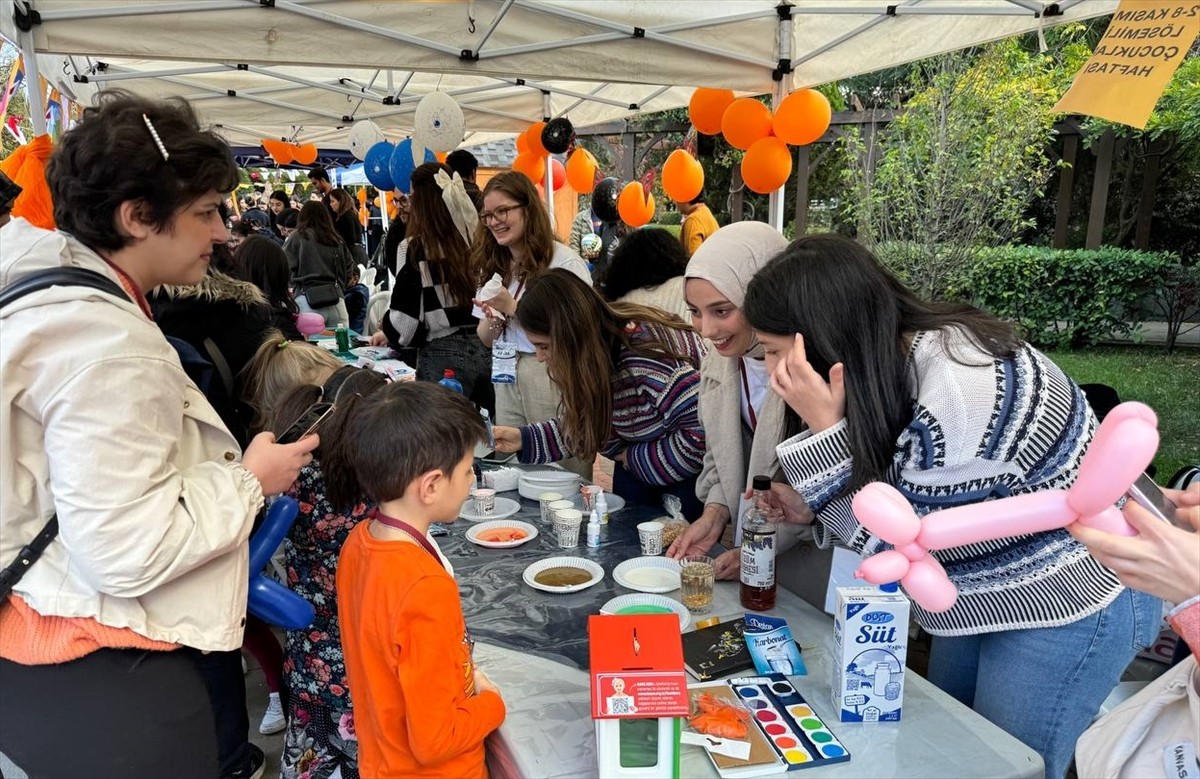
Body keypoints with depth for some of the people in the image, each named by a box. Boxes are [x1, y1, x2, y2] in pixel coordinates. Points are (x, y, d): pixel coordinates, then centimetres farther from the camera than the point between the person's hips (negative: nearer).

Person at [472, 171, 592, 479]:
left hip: (553, 380, -6)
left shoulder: (564, 262, -10)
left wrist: (513, 307, -15)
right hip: (507, 381, 6)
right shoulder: (493, 266, 11)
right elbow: (485, 338, 15)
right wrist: (493, 321, -7)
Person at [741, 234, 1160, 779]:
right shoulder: (886, 365, -7)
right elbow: (905, 508, 2)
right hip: (982, 595, 8)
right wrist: (813, 510, -13)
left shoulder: (960, 388, -33)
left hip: (1073, 599, -8)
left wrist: (824, 429, -30)